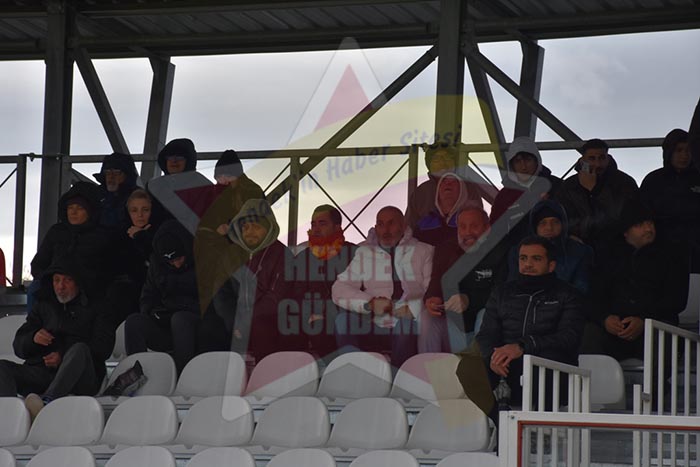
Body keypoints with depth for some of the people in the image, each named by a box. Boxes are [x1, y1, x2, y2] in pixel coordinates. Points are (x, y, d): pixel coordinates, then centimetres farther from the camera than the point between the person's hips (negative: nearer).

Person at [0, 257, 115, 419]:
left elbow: (104, 347, 2)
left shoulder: (94, 309, 19)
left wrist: (63, 356, -10)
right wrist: (33, 338, -4)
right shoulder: (42, 306, 29)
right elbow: (18, 346, 22)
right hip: (41, 372, 3)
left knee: (79, 349, -36)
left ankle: (47, 400, -58)